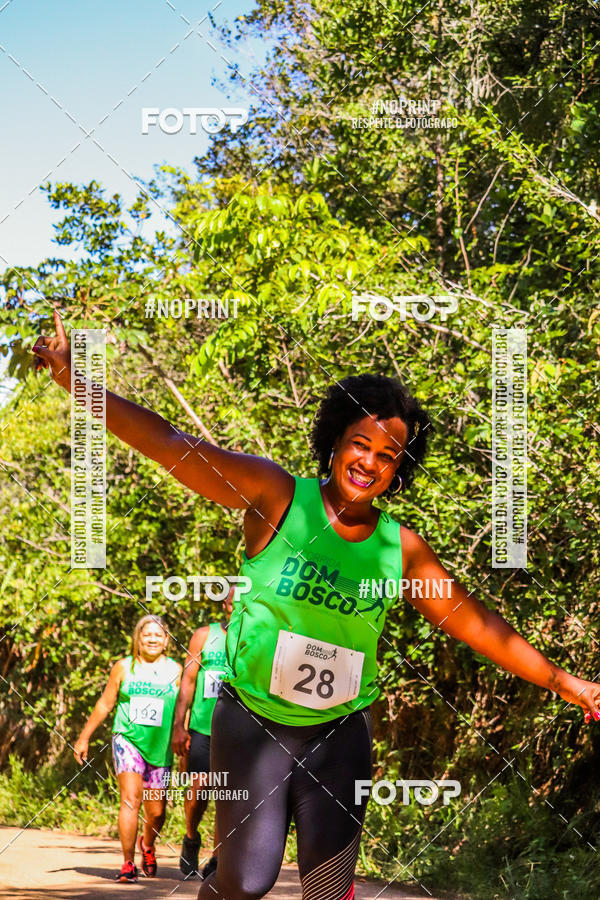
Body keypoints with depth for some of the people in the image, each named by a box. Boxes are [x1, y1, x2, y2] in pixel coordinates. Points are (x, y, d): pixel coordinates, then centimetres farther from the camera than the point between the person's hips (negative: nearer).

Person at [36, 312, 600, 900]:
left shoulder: (401, 548, 2)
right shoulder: (277, 497, -8)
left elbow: (476, 623, 10)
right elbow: (173, 447, -14)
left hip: (339, 735, 3)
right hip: (253, 723, -3)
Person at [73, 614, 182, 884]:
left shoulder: (175, 671, 7)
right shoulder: (123, 667, 6)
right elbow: (105, 704, 12)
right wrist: (84, 738, 13)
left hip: (160, 747, 1)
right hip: (128, 739, -1)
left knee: (156, 811, 6)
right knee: (130, 799, -18)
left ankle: (147, 844, 39)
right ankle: (128, 864, -15)